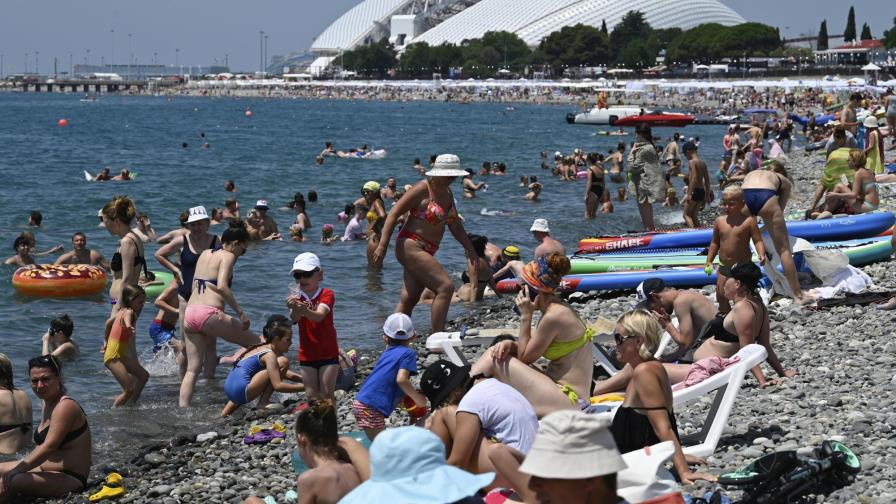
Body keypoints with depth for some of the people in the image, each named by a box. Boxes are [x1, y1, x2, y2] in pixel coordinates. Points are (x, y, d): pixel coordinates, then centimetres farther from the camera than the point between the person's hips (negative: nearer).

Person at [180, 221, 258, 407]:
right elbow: (221, 287, -17)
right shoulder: (228, 256, -1)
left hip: (189, 314, 7)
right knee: (255, 344, 9)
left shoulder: (204, 254, 22)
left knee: (192, 369, 6)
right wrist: (240, 312, -14)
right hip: (209, 314, -7)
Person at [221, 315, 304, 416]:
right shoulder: (269, 355, -10)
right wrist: (304, 387, -14)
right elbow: (278, 386, -18)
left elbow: (284, 373, 27)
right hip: (241, 390, -9)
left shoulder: (262, 347, 18)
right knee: (283, 362, -11)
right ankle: (263, 403, -7)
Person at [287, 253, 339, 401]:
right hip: (307, 354, 3)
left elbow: (319, 316, -30)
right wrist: (294, 310, -46)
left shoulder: (326, 294, -9)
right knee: (312, 395, 3)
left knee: (327, 393, -5)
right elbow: (294, 319, -21)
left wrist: (305, 310, -52)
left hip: (328, 352, -3)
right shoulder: (296, 298, 1)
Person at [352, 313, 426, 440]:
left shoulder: (387, 353, 18)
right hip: (371, 408, -8)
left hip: (360, 403, 8)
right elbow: (401, 379, -17)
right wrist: (417, 398, -6)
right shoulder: (408, 353, -3)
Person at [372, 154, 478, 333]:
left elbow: (455, 224, 25)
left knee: (409, 300, 8)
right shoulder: (422, 189, -12)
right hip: (410, 246, -9)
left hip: (426, 251, 9)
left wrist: (469, 249, 20)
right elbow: (394, 214, -13)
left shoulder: (447, 193, 14)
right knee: (445, 286, -18)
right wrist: (382, 246, -18)